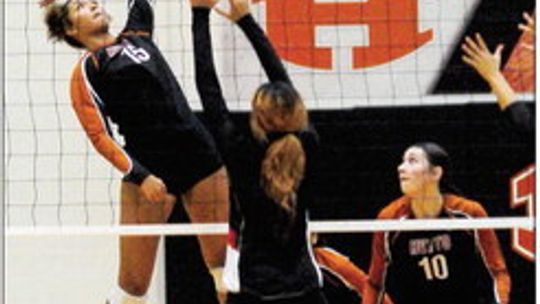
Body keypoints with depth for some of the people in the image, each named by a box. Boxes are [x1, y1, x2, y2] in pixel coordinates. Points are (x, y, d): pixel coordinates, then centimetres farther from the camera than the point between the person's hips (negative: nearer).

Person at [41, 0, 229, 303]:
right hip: (150, 170, -5)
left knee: (225, 260, 0)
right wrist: (141, 176, -16)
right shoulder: (86, 71, 0)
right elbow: (99, 136, -7)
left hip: (199, 154, 5)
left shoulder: (136, 35, 15)